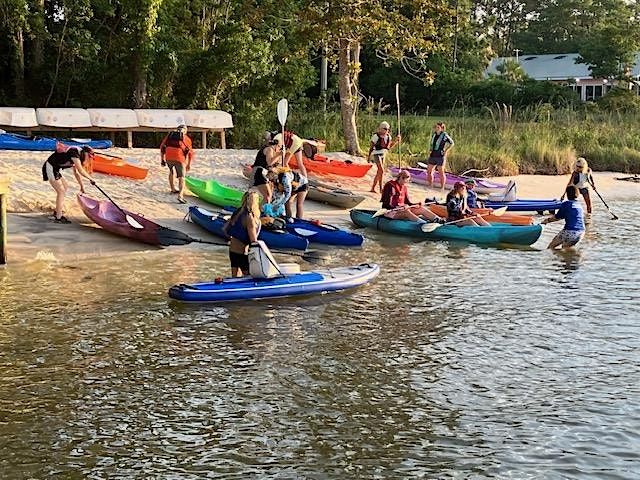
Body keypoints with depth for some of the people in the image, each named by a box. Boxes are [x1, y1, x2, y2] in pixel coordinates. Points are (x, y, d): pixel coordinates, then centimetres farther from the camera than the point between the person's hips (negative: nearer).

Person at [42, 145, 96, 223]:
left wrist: (82, 186, 27)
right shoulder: (75, 154, -17)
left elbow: (76, 173, 23)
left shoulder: (75, 158, 13)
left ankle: (56, 213, 20)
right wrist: (90, 179, -8)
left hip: (55, 169, 11)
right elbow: (81, 171, -21)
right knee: (61, 191, -10)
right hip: (50, 168, -11)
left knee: (65, 187, 17)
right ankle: (58, 217, -7)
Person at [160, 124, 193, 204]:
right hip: (179, 158, -3)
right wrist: (189, 164, 19)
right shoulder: (186, 138, 17)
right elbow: (190, 152, 13)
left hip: (168, 157, 3)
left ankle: (173, 189, 39)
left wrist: (162, 159, 24)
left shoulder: (170, 135, 24)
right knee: (181, 177, 0)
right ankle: (180, 195, -18)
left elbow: (162, 146, 20)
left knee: (171, 171, 32)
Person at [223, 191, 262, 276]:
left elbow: (225, 228, 9)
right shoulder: (250, 218, -21)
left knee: (235, 277, 16)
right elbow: (253, 240, -20)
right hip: (243, 253, -8)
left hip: (232, 251, 8)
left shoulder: (238, 213, 2)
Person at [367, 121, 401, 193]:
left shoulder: (388, 136, 5)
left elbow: (389, 147, 11)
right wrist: (369, 156, -7)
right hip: (376, 154, -8)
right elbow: (371, 146, -8)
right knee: (381, 170, -17)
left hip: (383, 155, 8)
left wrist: (396, 141, -2)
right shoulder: (376, 136, -13)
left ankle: (373, 188, 19)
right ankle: (381, 188, -13)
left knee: (379, 172, 10)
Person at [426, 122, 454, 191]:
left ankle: (442, 187, 8)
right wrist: (431, 150, 14)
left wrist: (446, 151, -7)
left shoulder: (445, 136, -8)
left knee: (441, 172, -1)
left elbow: (451, 143, -1)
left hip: (440, 156, -7)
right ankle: (429, 185, 23)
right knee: (429, 170, 9)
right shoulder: (434, 135, 10)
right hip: (432, 155, 7)